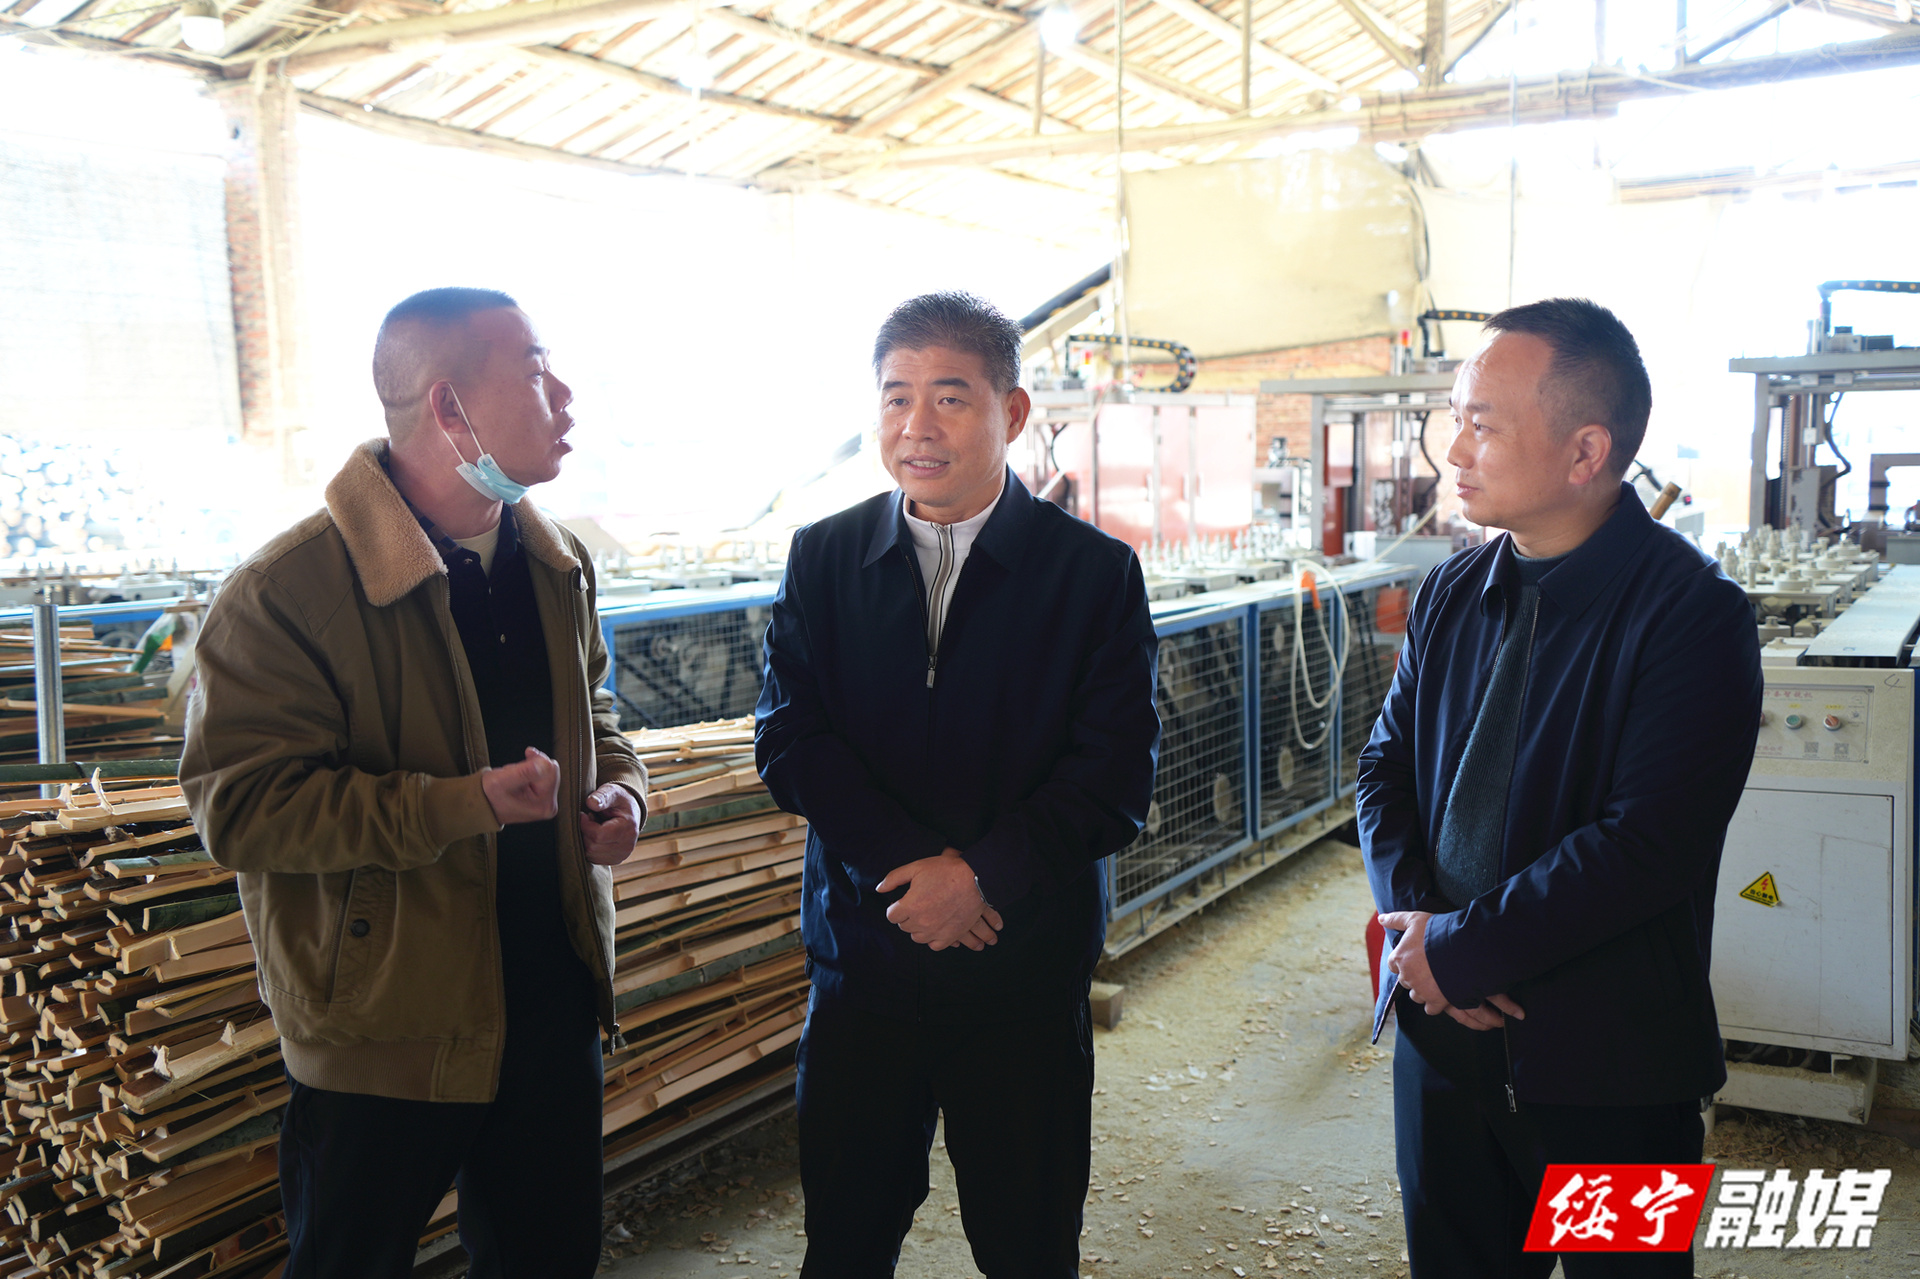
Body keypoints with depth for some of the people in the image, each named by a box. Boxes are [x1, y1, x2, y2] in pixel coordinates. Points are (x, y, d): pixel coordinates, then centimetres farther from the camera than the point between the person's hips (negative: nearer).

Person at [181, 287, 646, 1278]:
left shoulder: (557, 566, 5)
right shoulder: (285, 590, -18)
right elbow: (240, 807, -21)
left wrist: (619, 788, -2)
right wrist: (462, 805, -27)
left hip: (554, 1001, 6)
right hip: (386, 1033, -6)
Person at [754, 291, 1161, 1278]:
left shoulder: (1097, 572, -4)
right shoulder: (823, 557, 3)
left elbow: (1116, 772, -9)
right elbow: (789, 739, -4)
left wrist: (981, 876, -18)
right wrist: (910, 865, -16)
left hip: (1028, 973, -1)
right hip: (861, 961, 2)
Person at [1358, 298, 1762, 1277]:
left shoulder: (1693, 615, -16)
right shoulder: (1452, 595, 5)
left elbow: (1646, 846, -23)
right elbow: (1387, 764, 7)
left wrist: (1461, 950, -18)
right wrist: (1414, 921, -9)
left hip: (1608, 1064, -5)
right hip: (1442, 1033, 6)